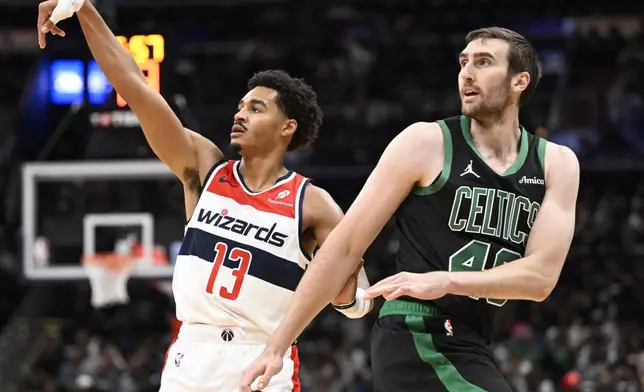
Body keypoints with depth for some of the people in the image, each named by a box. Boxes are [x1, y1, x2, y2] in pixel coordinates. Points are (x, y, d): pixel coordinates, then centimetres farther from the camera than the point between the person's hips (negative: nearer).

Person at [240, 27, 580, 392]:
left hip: (466, 346, 6)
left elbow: (542, 275, -6)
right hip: (419, 337, -6)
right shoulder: (426, 143, -5)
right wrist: (277, 347, -6)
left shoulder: (557, 164, 7)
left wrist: (446, 281, -22)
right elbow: (346, 246, -4)